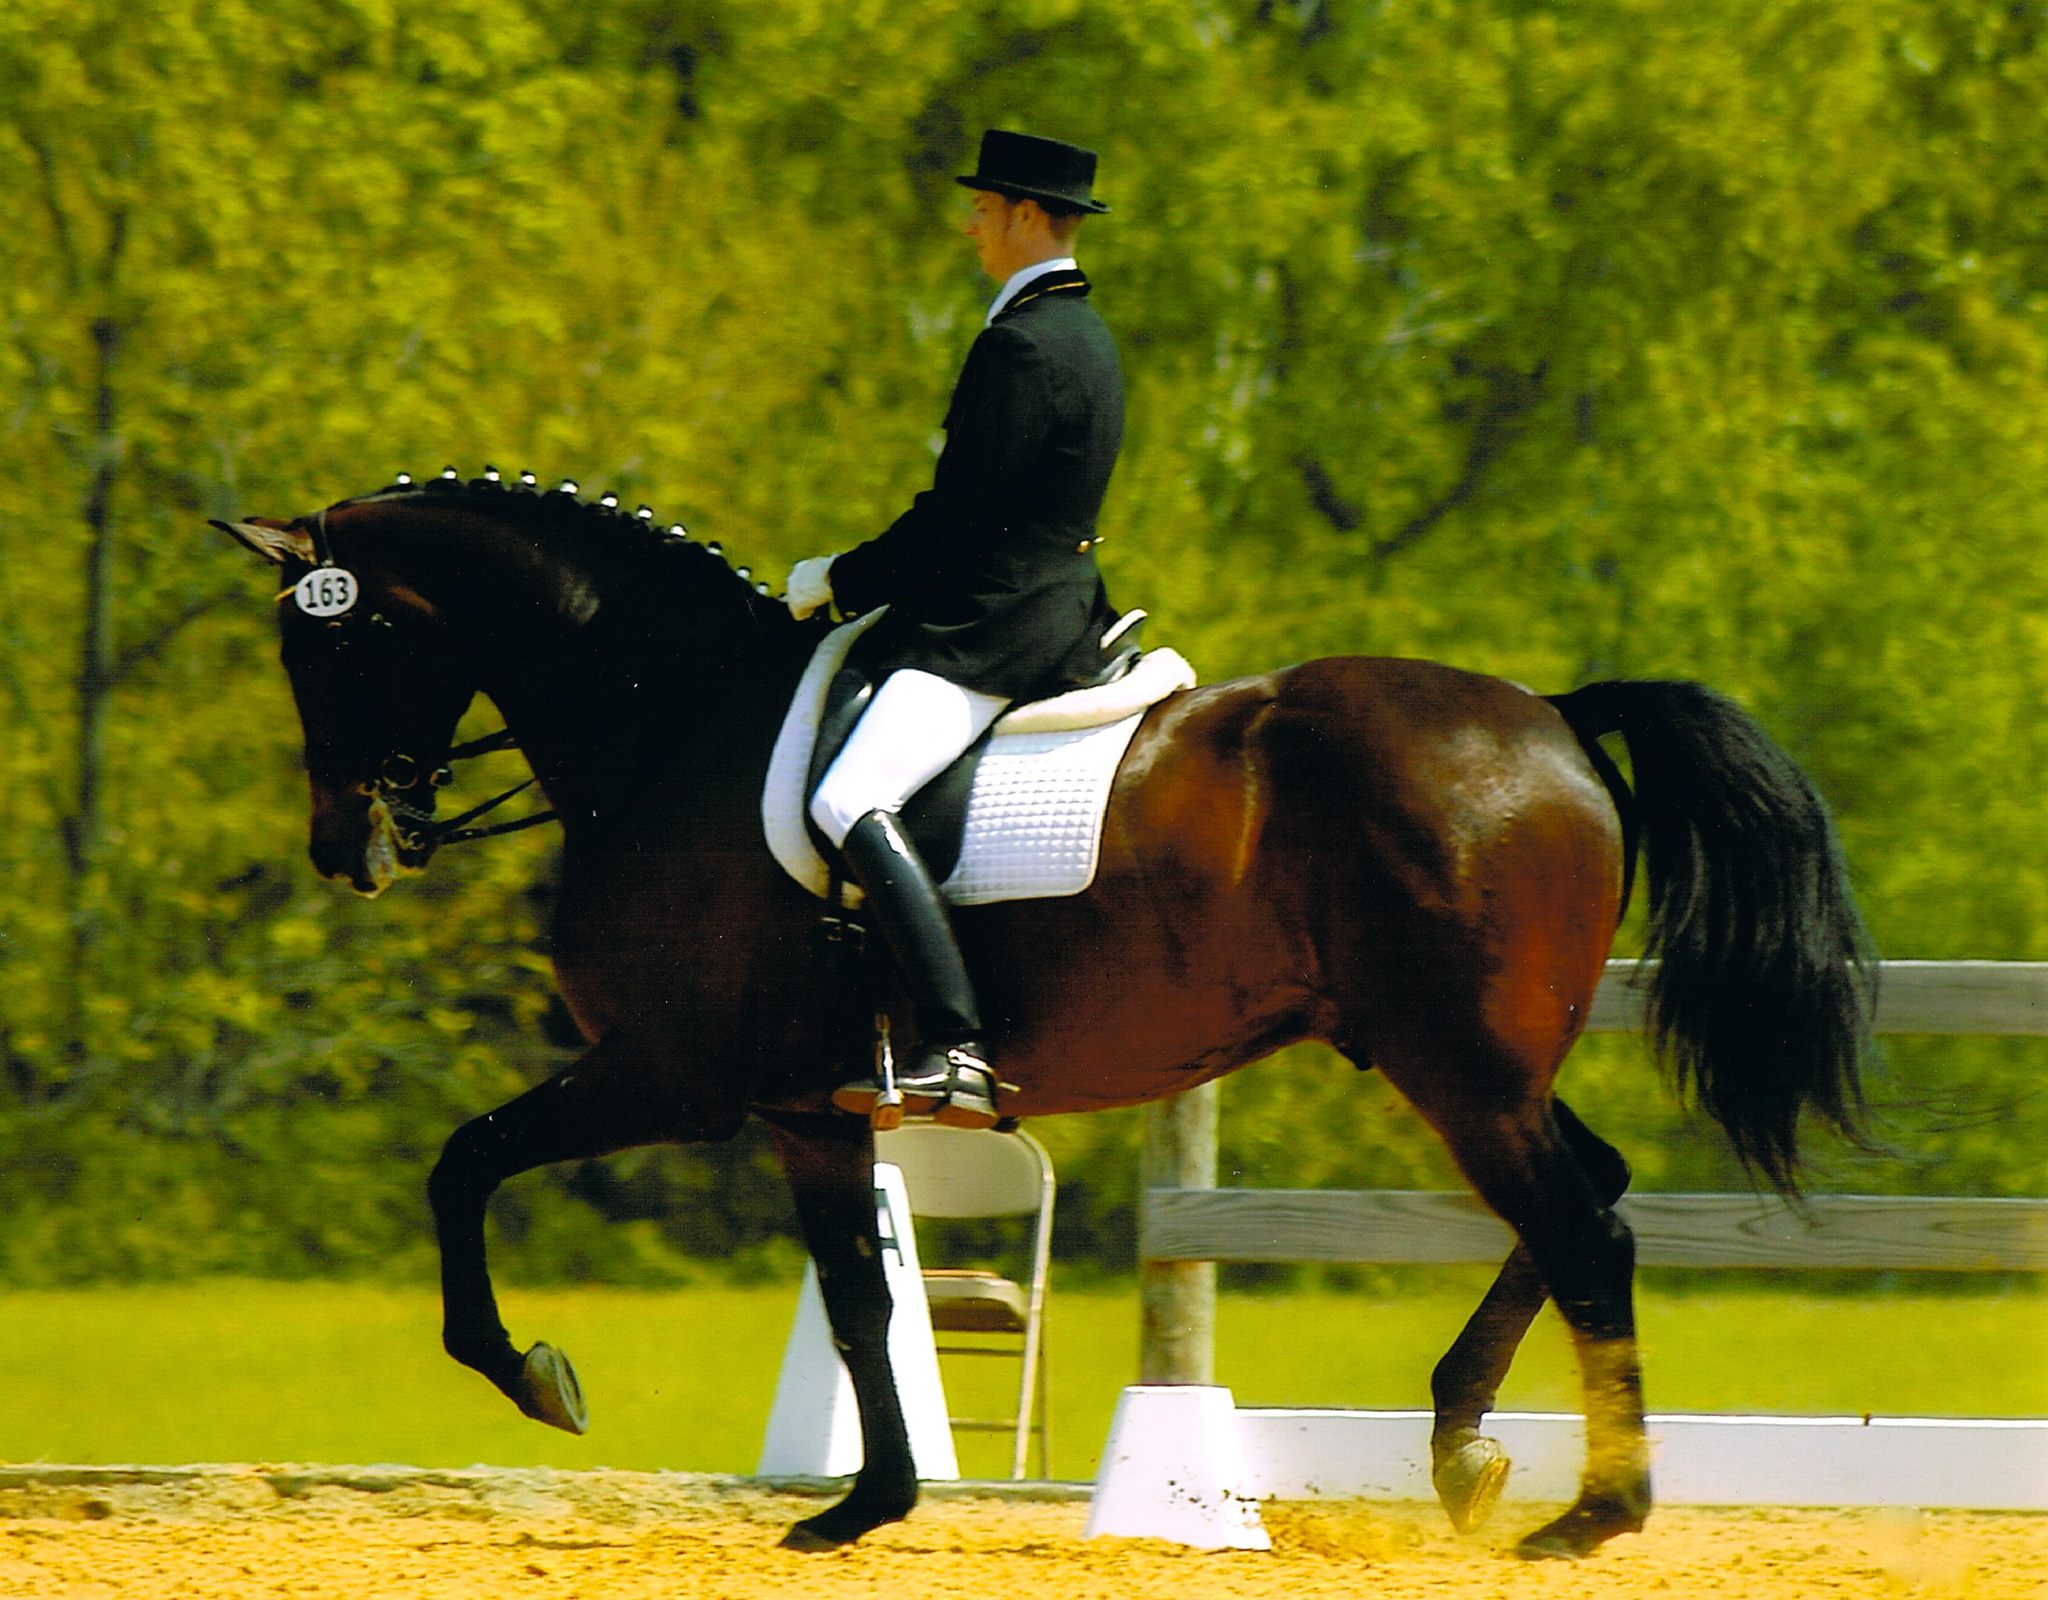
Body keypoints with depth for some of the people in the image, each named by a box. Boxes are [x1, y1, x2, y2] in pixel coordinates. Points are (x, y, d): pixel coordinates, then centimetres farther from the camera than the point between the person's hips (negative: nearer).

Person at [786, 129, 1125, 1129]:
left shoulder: (1023, 343, -16)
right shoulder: (1082, 335, 18)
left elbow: (958, 515, -19)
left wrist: (839, 581, -6)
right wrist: (864, 575, 20)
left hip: (991, 631, -11)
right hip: (1052, 614, 11)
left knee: (849, 803, -27)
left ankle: (957, 1054, -39)